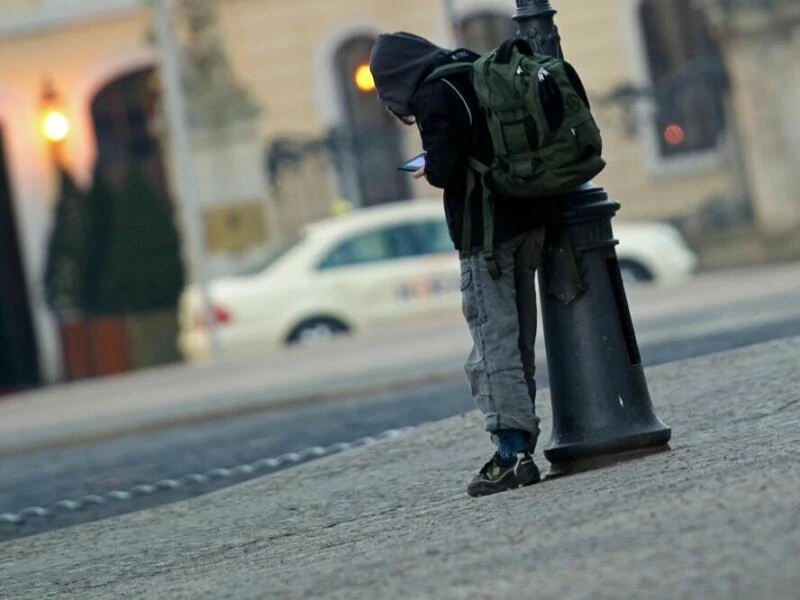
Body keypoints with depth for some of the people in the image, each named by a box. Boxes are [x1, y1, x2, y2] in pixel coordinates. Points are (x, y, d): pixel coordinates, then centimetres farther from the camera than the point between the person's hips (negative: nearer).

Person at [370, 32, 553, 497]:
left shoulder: (433, 96, -12)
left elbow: (443, 170, -21)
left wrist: (430, 169, 2)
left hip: (485, 232, -8)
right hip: (529, 220, 8)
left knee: (494, 345, -9)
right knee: (519, 341, 11)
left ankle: (513, 453, -14)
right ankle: (520, 443, 12)